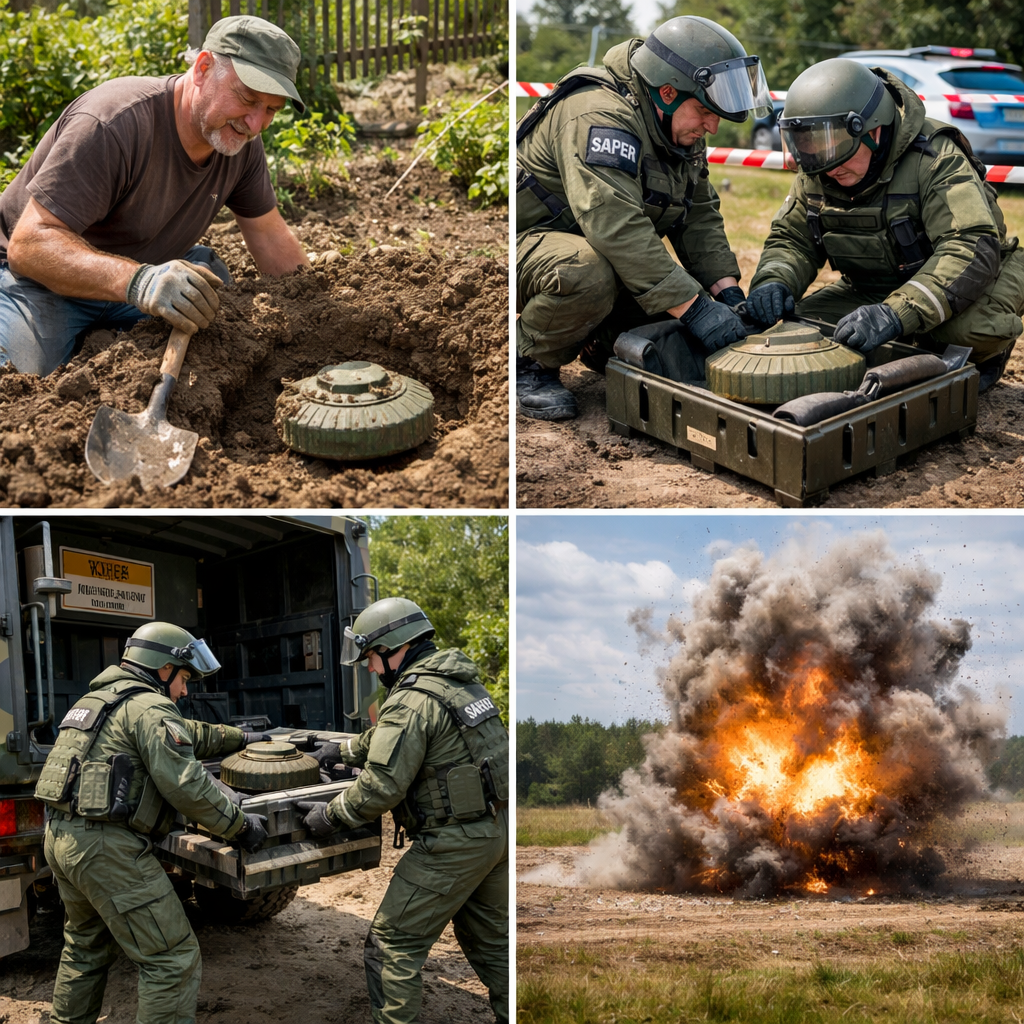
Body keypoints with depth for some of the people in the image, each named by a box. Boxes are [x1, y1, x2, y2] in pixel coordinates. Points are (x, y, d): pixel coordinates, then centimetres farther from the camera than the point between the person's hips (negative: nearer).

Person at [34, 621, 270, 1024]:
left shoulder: (99, 699, 21)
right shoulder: (149, 708, -11)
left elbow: (188, 735, 33)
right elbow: (187, 786, -17)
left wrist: (240, 737, 41)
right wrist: (240, 827, -6)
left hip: (61, 838, 10)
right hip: (107, 847, -10)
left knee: (86, 949, 28)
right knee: (174, 961, -6)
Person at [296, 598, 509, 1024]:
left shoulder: (412, 702, -19)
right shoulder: (459, 681, 11)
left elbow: (381, 786, -20)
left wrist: (330, 814, -6)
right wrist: (344, 750, 36)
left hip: (455, 842, -9)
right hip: (497, 828, 9)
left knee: (392, 943, 1)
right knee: (489, 939, 23)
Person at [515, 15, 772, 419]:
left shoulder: (680, 127, 3)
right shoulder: (602, 115, -28)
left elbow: (699, 215, 5)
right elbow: (614, 224, -40)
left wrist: (726, 288, -12)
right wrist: (692, 307, -41)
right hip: (528, 244, -9)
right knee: (589, 274, -40)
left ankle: (602, 344, 15)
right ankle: (527, 360, -13)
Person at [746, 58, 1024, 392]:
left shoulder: (935, 160, -26)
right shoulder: (816, 174, -6)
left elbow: (973, 248, -38)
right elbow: (792, 238, 4)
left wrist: (896, 314, -52)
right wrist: (774, 281, -23)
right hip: (871, 293, 6)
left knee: (976, 325, -39)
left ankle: (984, 355, 0)